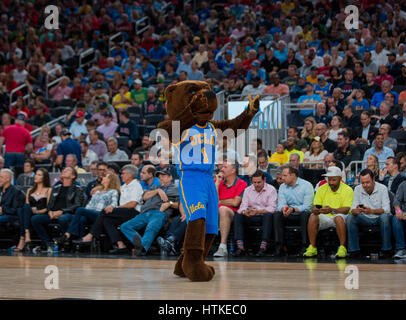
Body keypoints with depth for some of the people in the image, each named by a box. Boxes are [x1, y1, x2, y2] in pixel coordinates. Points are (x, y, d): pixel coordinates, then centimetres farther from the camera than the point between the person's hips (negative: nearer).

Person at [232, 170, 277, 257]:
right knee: (237, 215, -22)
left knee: (268, 215, -37)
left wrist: (258, 211, -27)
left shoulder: (271, 190, -1)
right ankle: (240, 247, -30)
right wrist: (244, 211, -23)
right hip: (251, 217, 4)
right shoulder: (248, 190, 12)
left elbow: (272, 208, -12)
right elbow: (243, 205, 3)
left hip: (264, 216, -4)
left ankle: (263, 247, -41)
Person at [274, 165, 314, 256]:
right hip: (289, 217, 3)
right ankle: (279, 246, -26)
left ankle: (305, 245, -32)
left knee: (305, 214, -36)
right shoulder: (282, 187, 9)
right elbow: (280, 204, -2)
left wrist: (293, 209, -31)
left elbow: (307, 206, -16)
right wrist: (283, 209, -27)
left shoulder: (307, 185, -6)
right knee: (277, 214, -24)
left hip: (301, 214, -3)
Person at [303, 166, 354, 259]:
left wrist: (332, 210, -32)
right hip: (324, 218, 3)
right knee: (313, 217, -27)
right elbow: (314, 207, 2)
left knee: (338, 217, -37)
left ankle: (342, 248, -32)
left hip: (340, 216, -3)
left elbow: (346, 209, -15)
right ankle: (312, 247, -21)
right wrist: (315, 210, -24)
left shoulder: (347, 190, -4)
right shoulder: (321, 189, 6)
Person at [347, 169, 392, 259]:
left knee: (385, 216, -36)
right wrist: (356, 211, -34)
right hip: (365, 219, 3)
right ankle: (354, 250, -17)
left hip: (379, 218, -3)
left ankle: (386, 250, -25)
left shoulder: (382, 188, -12)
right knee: (350, 217, -22)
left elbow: (386, 209, -21)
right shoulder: (357, 189, -2)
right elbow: (353, 209, -7)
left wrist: (372, 211, -40)